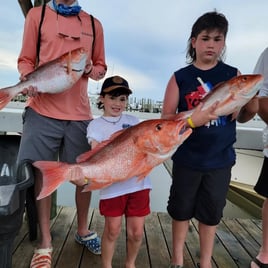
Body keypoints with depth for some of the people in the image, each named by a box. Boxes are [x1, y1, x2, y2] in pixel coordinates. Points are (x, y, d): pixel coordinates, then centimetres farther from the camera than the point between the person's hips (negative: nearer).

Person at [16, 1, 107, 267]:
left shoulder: (93, 24, 14)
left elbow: (101, 68, 17)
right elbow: (25, 60, 8)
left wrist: (90, 69, -5)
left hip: (80, 113, 2)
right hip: (42, 110, -1)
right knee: (41, 174, 1)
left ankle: (82, 230, 29)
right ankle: (45, 242, 19)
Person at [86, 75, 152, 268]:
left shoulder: (133, 121, 9)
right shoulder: (96, 125, 1)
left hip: (138, 183, 3)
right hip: (112, 185, -2)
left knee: (136, 232, 11)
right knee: (112, 231, 10)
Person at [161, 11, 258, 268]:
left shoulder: (233, 75, -1)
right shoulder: (180, 77, -5)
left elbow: (242, 117, 6)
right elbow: (165, 119, -7)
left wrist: (251, 108, -16)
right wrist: (191, 120, -25)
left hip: (220, 159, 1)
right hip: (187, 159, -1)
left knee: (211, 212, 15)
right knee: (181, 209, 14)